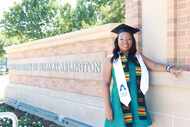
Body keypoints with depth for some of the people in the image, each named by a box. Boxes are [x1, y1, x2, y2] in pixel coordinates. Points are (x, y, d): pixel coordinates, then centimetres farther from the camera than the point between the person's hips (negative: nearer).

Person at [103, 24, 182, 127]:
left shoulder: (138, 56, 9)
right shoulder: (111, 60, -2)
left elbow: (154, 65, 3)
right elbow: (106, 84, -2)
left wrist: (169, 68, -16)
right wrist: (107, 107, -6)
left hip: (137, 102, 4)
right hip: (120, 101, -3)